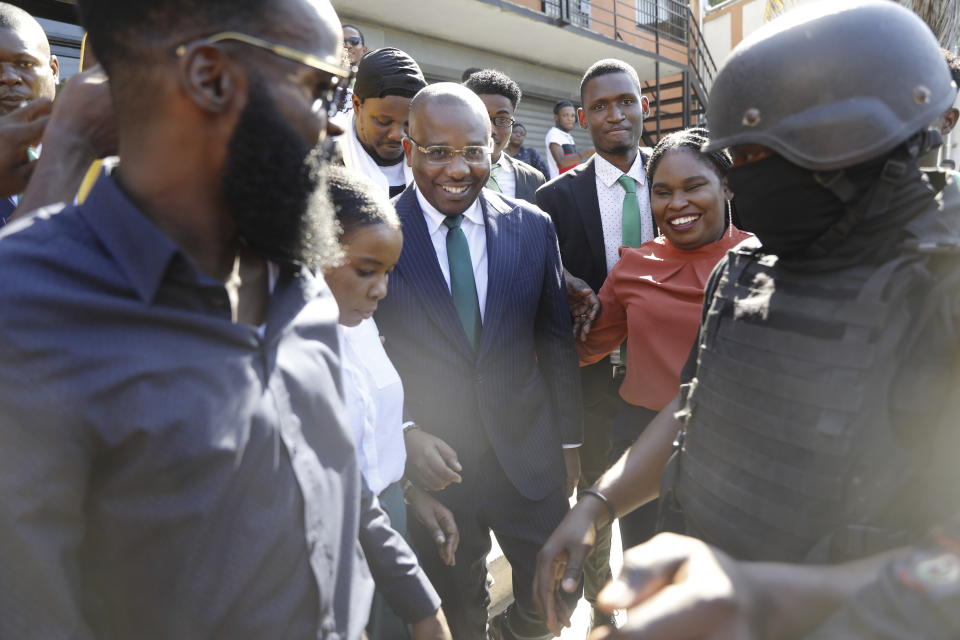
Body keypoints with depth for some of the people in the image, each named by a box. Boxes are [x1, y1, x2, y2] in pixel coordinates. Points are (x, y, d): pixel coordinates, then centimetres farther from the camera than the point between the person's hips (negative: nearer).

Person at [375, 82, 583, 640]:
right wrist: (405, 434, -15)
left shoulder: (534, 227, -1)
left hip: (528, 453, 2)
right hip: (429, 462, -2)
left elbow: (556, 339, 5)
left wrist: (569, 441, 8)